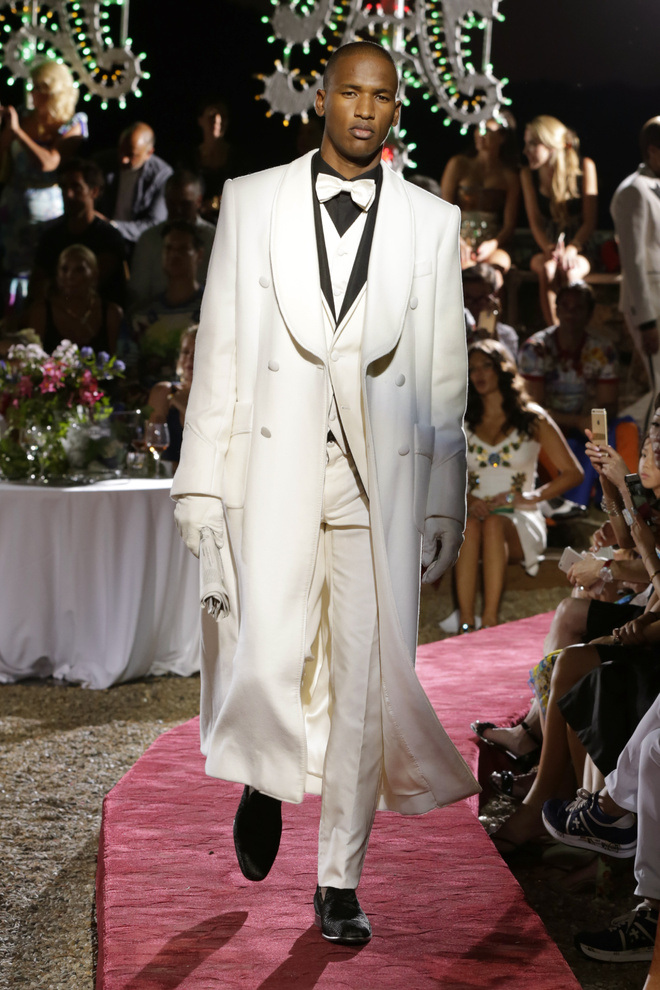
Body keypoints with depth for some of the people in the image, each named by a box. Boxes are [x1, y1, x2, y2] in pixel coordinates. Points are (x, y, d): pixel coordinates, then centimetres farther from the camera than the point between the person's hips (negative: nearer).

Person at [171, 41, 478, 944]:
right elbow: (219, 352, 6)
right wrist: (201, 484, 1)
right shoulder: (251, 202, 7)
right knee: (265, 674, -11)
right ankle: (264, 784, 25)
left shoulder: (433, 223, 7)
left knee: (365, 686, 2)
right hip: (273, 477, -1)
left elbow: (445, 379, 8)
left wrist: (444, 506, 5)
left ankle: (340, 884, 18)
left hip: (382, 487, 1)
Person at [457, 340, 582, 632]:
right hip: (473, 512, 1)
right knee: (469, 525, -36)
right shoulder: (462, 424, 16)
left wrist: (531, 497, -7)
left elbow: (572, 472, 7)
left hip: (520, 522, -1)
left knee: (494, 524, -38)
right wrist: (467, 501, -10)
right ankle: (465, 624, -47)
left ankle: (490, 622, -47)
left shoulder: (532, 419, 9)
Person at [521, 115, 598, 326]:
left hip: (581, 248, -1)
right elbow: (535, 221, 0)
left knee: (570, 271, -36)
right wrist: (549, 249, -21)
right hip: (547, 248, 1)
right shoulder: (529, 175, 3)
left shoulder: (584, 167, -4)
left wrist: (572, 249, -23)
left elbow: (590, 220, -5)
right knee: (548, 269, -35)